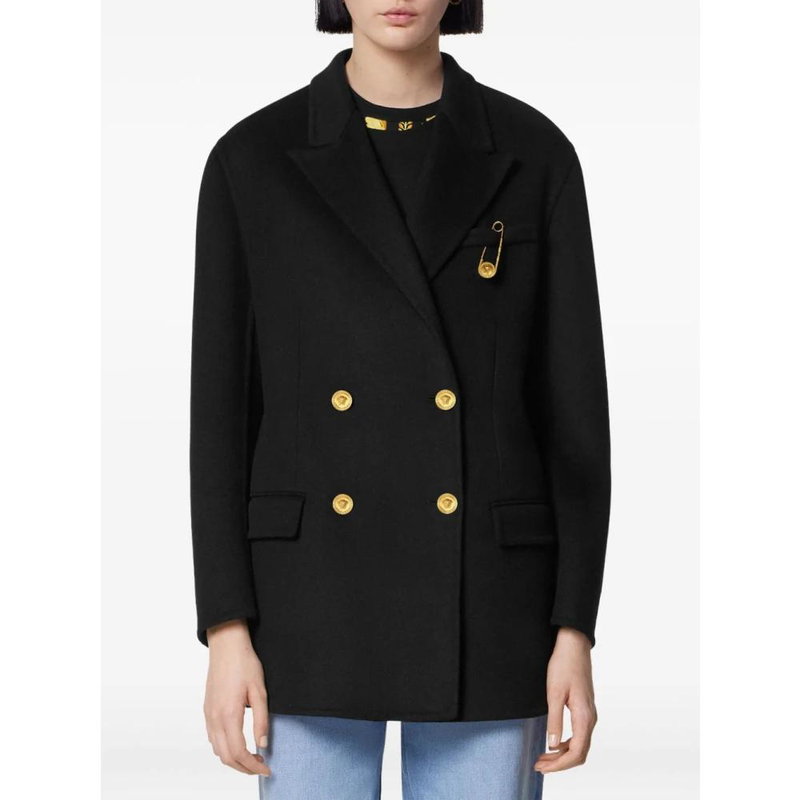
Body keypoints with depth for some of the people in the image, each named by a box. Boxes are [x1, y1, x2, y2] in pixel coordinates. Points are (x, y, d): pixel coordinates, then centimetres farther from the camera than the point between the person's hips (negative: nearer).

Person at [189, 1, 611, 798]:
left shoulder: (533, 156, 2)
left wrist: (575, 632, -4)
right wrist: (226, 631, -6)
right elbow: (221, 407, 0)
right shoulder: (254, 159, 1)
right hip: (317, 606, 0)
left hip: (485, 607, 0)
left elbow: (575, 405, 1)